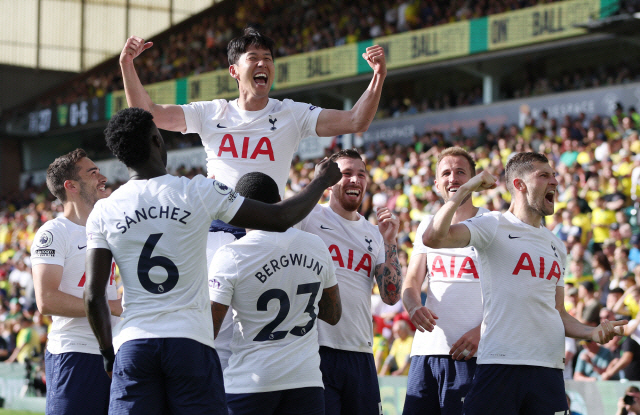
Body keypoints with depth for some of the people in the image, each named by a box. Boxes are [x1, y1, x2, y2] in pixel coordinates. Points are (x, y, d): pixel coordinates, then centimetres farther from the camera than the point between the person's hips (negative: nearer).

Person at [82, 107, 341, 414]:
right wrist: (320, 182, 20)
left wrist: (108, 353, 14)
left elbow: (93, 297, 0)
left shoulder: (103, 213, 2)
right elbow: (280, 219, 3)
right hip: (191, 342, -1)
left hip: (133, 344, 1)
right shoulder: (198, 192, -3)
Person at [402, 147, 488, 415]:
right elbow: (411, 284, 14)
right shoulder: (428, 226, 17)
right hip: (426, 349, 4)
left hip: (472, 352, -4)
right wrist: (414, 307, -10)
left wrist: (481, 331, -16)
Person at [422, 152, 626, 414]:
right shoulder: (494, 226, 2)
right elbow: (433, 238, -14)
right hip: (500, 362, -6)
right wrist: (465, 190, -9)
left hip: (549, 367, 6)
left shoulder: (556, 245, 22)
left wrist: (591, 333, 5)